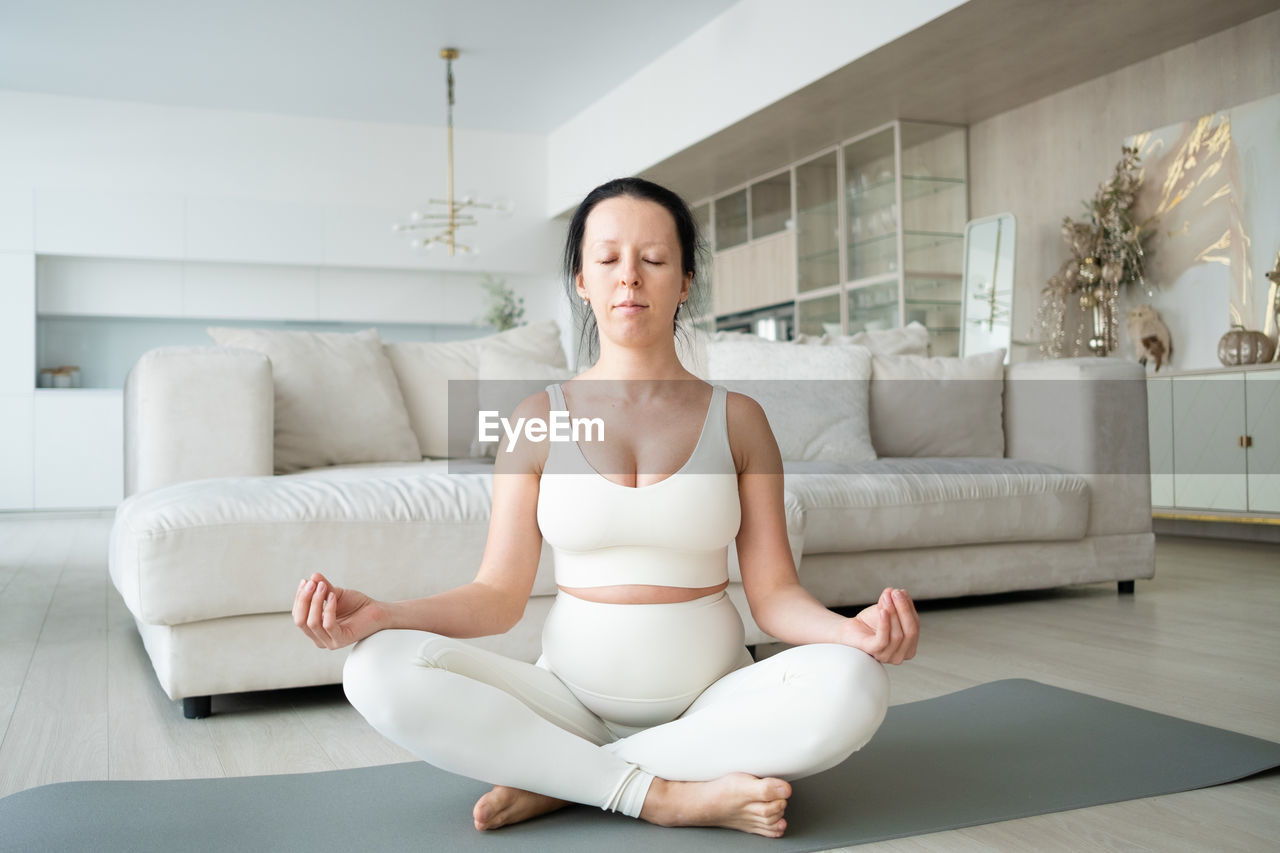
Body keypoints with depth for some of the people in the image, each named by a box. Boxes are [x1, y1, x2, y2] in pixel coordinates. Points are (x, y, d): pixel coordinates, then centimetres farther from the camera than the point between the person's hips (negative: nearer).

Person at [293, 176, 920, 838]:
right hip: (572, 695, 0)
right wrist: (380, 614, -18)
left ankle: (558, 779, -19)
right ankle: (669, 794, -23)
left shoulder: (736, 418, 4)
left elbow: (773, 592, -1)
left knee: (852, 685, -30)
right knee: (381, 671, -24)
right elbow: (500, 594, -1)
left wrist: (852, 630, -23)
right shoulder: (540, 418, 4)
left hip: (710, 702, 1)